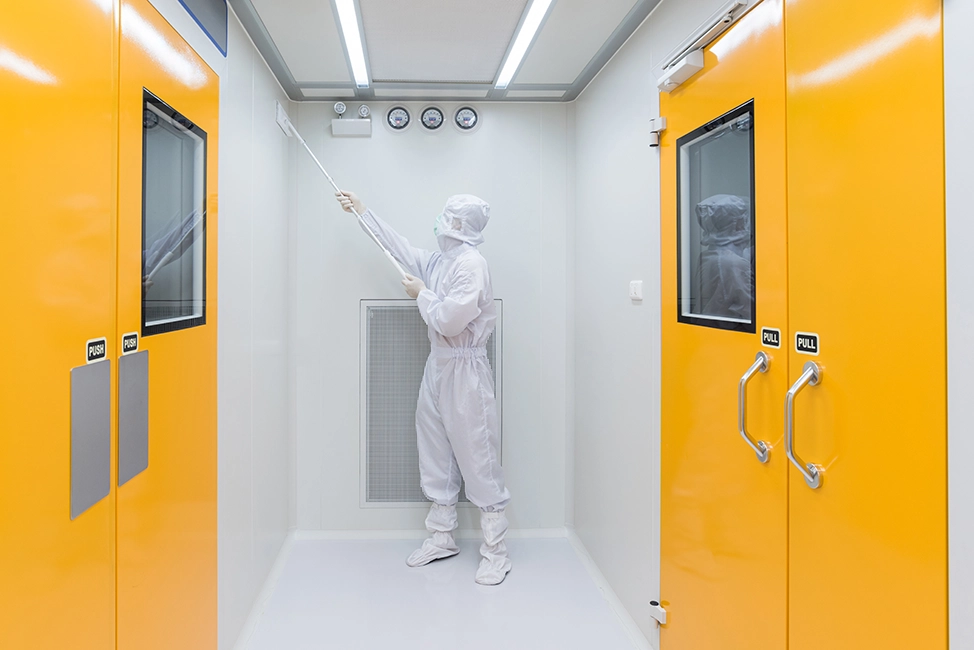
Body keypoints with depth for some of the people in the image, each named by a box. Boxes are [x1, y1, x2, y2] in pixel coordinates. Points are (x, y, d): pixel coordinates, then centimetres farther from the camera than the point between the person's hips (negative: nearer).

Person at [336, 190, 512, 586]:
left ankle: (496, 552, 6)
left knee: (477, 457, -5)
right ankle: (442, 538, 27)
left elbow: (449, 319, -23)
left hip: (465, 370, -9)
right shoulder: (440, 261, 11)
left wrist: (421, 294, -6)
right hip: (438, 365, 9)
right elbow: (401, 248, 26)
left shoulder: (472, 264, -16)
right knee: (436, 453, 14)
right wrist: (362, 211, 31)